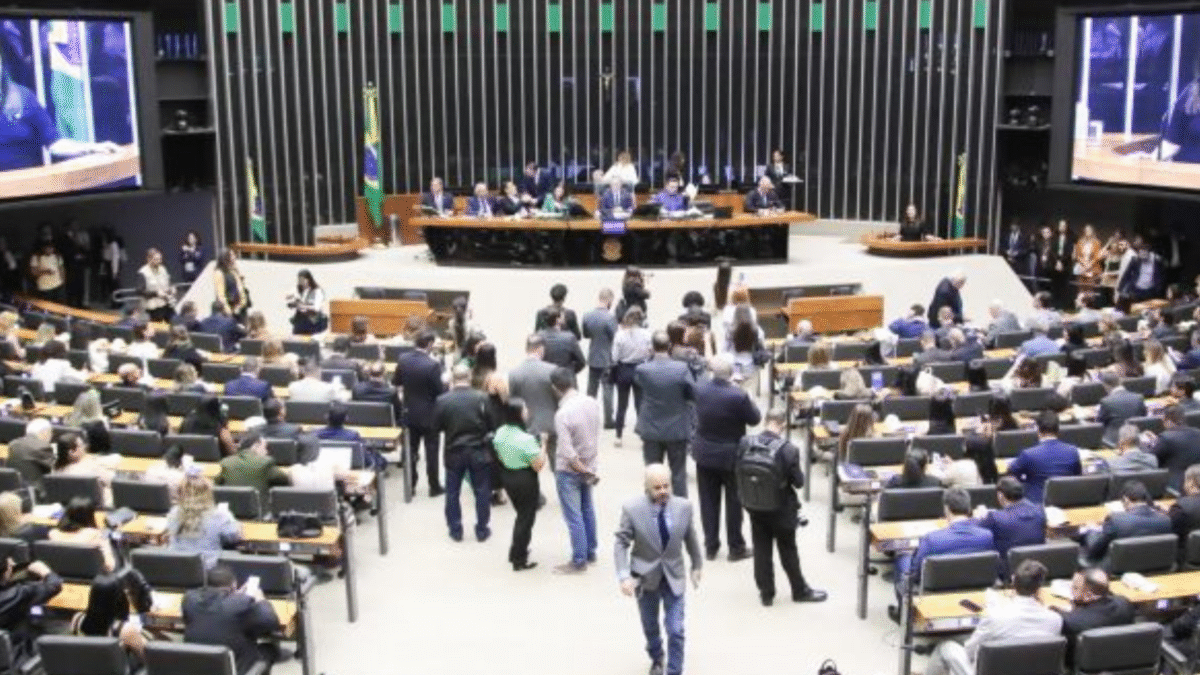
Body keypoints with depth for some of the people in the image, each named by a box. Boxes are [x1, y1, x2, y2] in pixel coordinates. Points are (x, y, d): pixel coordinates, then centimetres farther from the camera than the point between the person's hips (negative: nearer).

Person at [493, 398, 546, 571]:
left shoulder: (500, 433, -4)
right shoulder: (527, 439, -27)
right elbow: (538, 465, -21)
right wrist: (542, 448, -10)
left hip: (506, 477, 7)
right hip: (525, 480, -7)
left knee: (521, 514, 26)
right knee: (527, 518, 10)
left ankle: (516, 552, 36)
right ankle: (519, 560, 19)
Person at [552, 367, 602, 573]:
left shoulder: (562, 414, -27)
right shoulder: (592, 404, -9)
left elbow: (568, 454, -25)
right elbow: (597, 435, -1)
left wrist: (586, 471, -11)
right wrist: (591, 469, 6)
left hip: (570, 471, -6)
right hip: (590, 465, 6)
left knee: (573, 516, 7)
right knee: (588, 510, 21)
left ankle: (579, 560, 17)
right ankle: (590, 552, 35)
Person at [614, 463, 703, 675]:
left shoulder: (684, 507, -16)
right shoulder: (632, 509, -21)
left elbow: (690, 538, 1)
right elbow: (621, 543, -15)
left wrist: (697, 565, 12)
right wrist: (624, 576, -24)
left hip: (674, 577, 0)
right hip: (645, 577, 0)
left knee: (675, 630, -5)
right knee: (650, 626, 21)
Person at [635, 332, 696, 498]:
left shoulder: (642, 370, -16)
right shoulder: (682, 368, -18)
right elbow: (693, 394, -9)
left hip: (651, 431, 1)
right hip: (677, 430, -1)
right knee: (679, 473, 12)